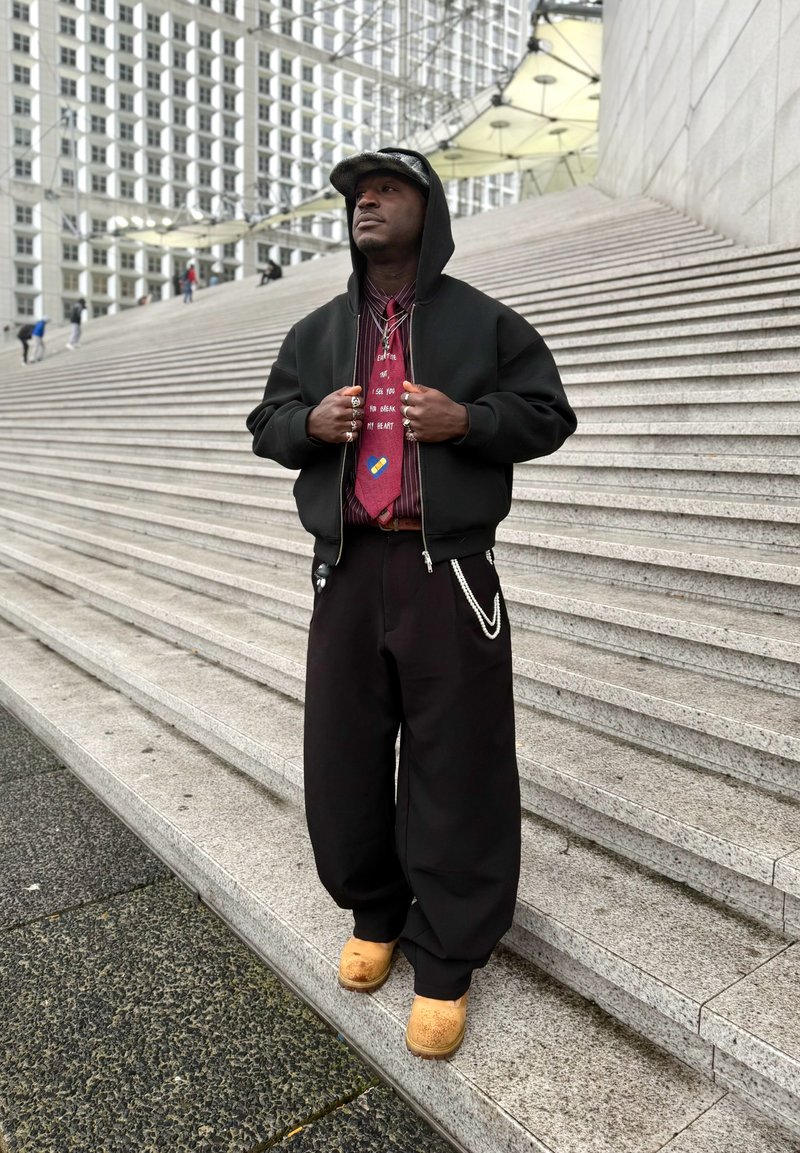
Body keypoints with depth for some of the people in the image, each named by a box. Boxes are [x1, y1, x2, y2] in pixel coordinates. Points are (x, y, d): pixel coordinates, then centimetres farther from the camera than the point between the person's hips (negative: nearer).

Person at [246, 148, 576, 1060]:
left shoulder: (485, 323, 5)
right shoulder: (316, 332, 14)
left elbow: (549, 415, 6)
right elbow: (266, 424, 18)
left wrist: (466, 419, -13)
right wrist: (309, 422, -6)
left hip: (448, 570, -3)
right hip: (347, 568, 4)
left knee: (456, 765, 2)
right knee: (342, 755, 10)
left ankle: (445, 962, 17)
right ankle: (374, 912, 34)